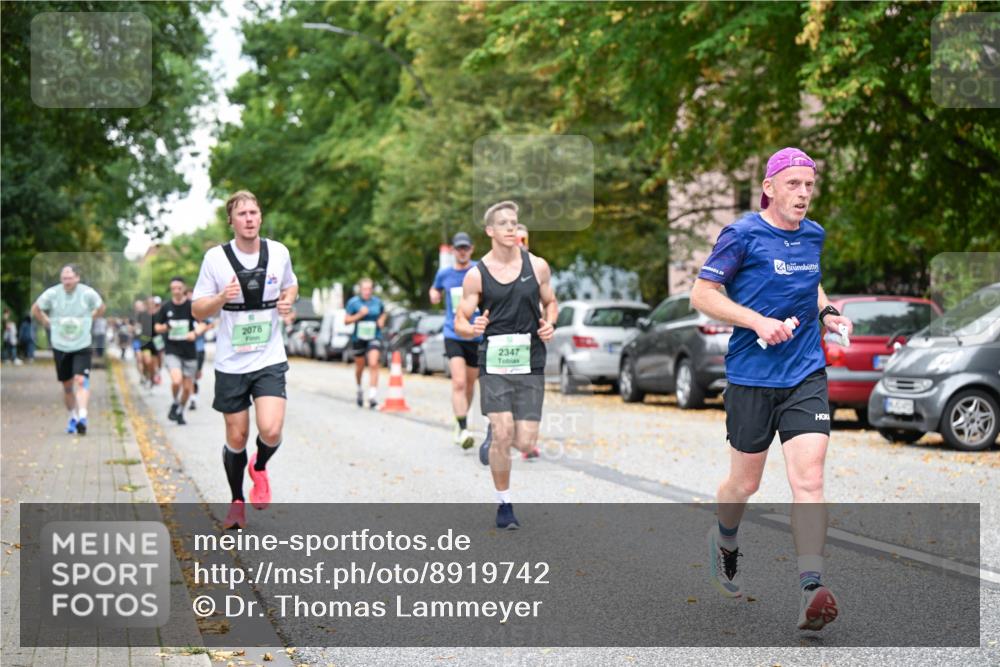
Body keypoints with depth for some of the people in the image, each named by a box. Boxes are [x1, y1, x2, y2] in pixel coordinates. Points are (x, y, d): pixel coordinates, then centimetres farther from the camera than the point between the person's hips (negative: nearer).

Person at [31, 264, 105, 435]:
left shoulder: (88, 293, -9)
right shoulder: (52, 293, -8)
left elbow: (101, 308, 11)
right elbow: (35, 309, 8)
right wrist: (48, 323, 5)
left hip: (82, 346, -2)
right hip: (60, 347, 2)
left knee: (81, 381, -19)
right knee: (67, 386, 11)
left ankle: (82, 417, -26)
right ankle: (73, 417, 28)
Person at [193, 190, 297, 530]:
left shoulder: (278, 252, -1)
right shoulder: (215, 258, -7)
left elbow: (291, 285, 20)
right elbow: (198, 310, -2)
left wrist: (288, 301, -4)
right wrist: (222, 297, -22)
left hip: (270, 360, 1)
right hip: (231, 364, 0)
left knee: (271, 431, -17)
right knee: (236, 439, 7)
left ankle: (260, 468, 18)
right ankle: (237, 501, 30)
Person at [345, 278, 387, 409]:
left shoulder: (377, 302, 2)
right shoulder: (353, 302, -3)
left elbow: (383, 314, 22)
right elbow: (346, 320, -4)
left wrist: (381, 320, 0)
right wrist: (360, 315, -18)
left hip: (374, 338, 0)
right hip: (358, 338, 0)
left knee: (373, 364, -19)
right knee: (359, 366, 14)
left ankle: (373, 395, -23)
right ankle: (359, 390, 41)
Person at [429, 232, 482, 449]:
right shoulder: (444, 274, 5)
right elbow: (435, 291, 25)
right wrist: (434, 295, 3)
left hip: (477, 336, 1)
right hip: (453, 336, 0)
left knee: (470, 385, 13)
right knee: (459, 383, -17)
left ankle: (462, 421, 36)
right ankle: (463, 430, -19)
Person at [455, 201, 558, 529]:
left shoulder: (537, 266, 4)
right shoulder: (476, 275, -1)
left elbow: (550, 302, 18)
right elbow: (460, 322, 3)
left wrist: (549, 324, -3)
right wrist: (472, 328, -21)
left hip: (530, 363, 2)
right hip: (494, 362, -2)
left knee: (525, 444, -3)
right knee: (502, 435, -13)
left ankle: (495, 440, 33)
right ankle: (504, 505, 7)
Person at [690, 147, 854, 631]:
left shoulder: (814, 235, 10)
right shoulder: (742, 235, -8)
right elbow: (701, 294, -8)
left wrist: (826, 312, 9)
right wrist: (759, 321, -18)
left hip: (806, 375, 3)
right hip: (752, 376, -3)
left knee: (808, 478, -12)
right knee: (745, 483, 10)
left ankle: (811, 591, -16)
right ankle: (725, 541, 43)